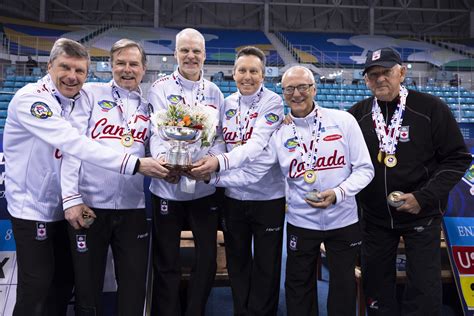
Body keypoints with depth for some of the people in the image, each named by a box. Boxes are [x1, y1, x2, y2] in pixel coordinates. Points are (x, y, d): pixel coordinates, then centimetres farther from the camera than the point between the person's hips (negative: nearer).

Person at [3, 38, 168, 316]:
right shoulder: (30, 98, -21)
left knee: (65, 281, 16)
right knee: (37, 286, 1)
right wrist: (134, 164, -39)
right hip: (33, 207, -6)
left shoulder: (80, 101, 2)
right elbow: (73, 144, -34)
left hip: (63, 207, 7)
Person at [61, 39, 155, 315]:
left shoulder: (150, 105, 13)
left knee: (134, 286, 8)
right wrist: (71, 197, -11)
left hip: (133, 207, 2)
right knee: (88, 284, 10)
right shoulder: (91, 93, 3)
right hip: (89, 204, -2)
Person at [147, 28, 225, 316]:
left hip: (206, 187, 3)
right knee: (166, 262, 8)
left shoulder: (214, 92, 9)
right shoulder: (161, 88, 0)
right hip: (168, 186, -3)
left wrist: (214, 161, -17)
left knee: (208, 258, 10)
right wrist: (164, 161, -33)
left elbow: (219, 136, 5)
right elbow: (157, 131, -12)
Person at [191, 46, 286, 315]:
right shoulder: (227, 103, 6)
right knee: (237, 262, 16)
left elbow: (257, 145, -23)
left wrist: (220, 162, -37)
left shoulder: (272, 102, -9)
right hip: (233, 195, 4)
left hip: (267, 195, -4)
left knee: (266, 266, 9)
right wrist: (207, 164, -12)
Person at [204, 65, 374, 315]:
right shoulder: (278, 133, -3)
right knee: (299, 288, 15)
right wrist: (211, 175, -20)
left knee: (343, 287, 15)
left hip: (343, 221, 0)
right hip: (301, 223, 1)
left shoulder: (344, 121, -7)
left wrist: (337, 194, -22)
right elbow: (250, 173, -7)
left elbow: (364, 169, -6)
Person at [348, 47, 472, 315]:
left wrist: (424, 197, -18)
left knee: (424, 287, 5)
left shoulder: (431, 108, -10)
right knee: (376, 283, 14)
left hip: (422, 214, -3)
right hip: (375, 217, 3)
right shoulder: (358, 114, -1)